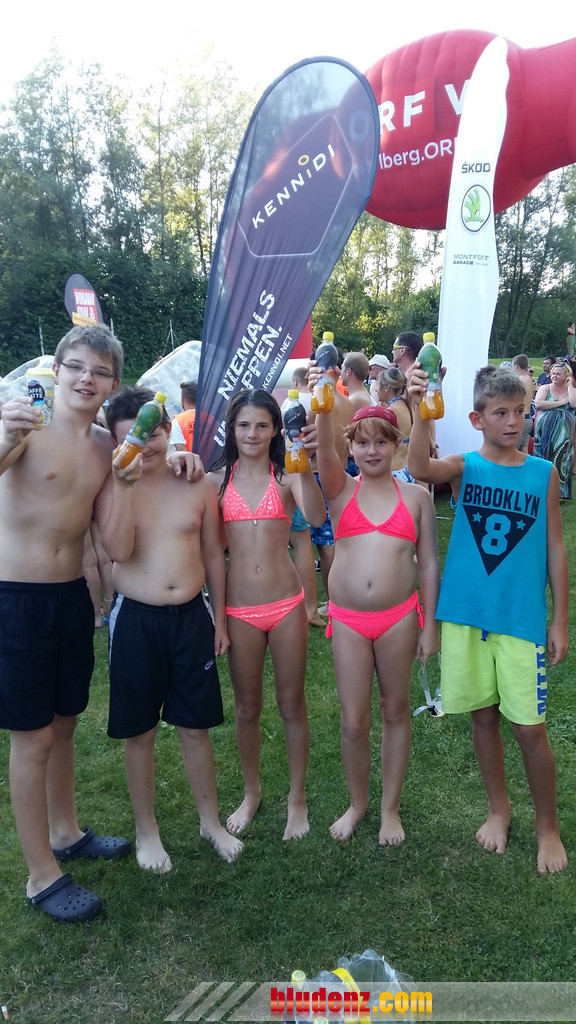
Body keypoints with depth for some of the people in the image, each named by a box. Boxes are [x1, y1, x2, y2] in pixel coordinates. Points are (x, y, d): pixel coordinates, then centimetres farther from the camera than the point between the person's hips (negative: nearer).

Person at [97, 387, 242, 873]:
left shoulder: (198, 484, -1)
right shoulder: (113, 487, -5)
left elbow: (213, 554, 5)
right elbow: (119, 550, -20)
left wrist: (220, 617, 5)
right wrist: (125, 484, -26)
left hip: (191, 617, 1)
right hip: (135, 620, -1)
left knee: (196, 727, 14)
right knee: (140, 732, 12)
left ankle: (210, 820, 34)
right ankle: (147, 828, 33)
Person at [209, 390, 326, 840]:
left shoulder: (287, 476, -2)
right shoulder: (218, 479, 3)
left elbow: (317, 517, -22)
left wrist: (304, 467, -33)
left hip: (286, 604, -1)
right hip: (239, 608, 2)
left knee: (292, 704, 11)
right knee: (247, 707, 16)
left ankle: (297, 798, 31)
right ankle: (251, 794, 38)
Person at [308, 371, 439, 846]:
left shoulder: (416, 496, 3)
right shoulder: (341, 489, 2)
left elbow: (428, 563, 3)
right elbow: (324, 450, -19)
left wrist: (430, 625, 0)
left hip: (399, 617, 0)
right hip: (348, 619, 0)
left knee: (395, 712, 13)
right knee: (353, 721, 7)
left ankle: (391, 808, 32)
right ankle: (357, 803, 31)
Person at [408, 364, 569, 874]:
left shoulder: (544, 473, 0)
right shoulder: (464, 467, -1)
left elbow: (555, 549, 2)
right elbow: (420, 468, -23)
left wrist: (560, 620, 2)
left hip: (522, 620, -1)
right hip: (466, 616, 1)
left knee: (530, 727, 3)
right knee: (484, 716, 14)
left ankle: (548, 826, 28)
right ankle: (499, 808, 37)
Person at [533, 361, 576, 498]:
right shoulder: (545, 388, 4)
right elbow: (538, 404, -14)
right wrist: (561, 402, -12)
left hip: (564, 433, 1)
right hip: (545, 431, -1)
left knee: (560, 460, 2)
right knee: (544, 458, 3)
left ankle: (558, 491, 10)